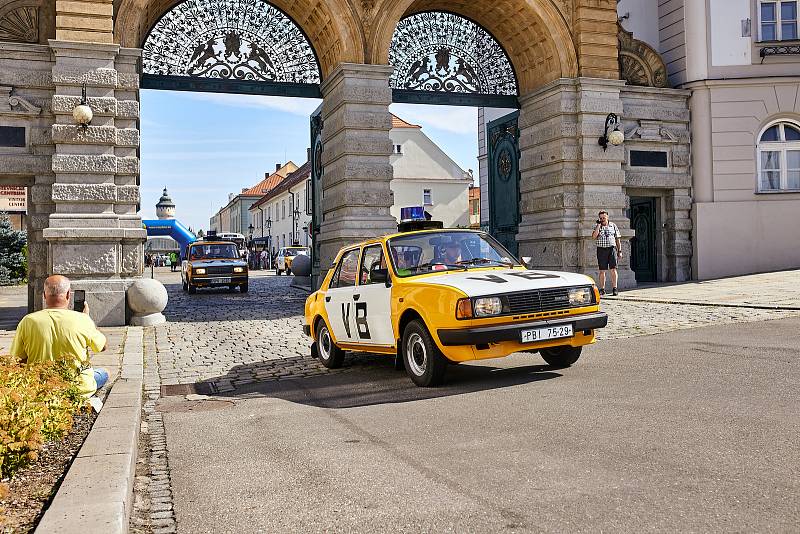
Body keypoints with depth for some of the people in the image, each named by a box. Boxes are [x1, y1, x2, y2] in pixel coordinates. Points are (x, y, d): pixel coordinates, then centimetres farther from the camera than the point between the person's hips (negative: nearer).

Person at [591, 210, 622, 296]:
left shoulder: (613, 226, 9)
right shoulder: (597, 226, 6)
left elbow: (617, 239, 12)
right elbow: (594, 237, -11)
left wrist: (619, 251, 6)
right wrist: (598, 225, -10)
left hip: (612, 249, 0)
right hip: (601, 250, 0)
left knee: (613, 269, -7)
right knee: (602, 271, 2)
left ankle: (614, 288, -5)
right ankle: (602, 289, 8)